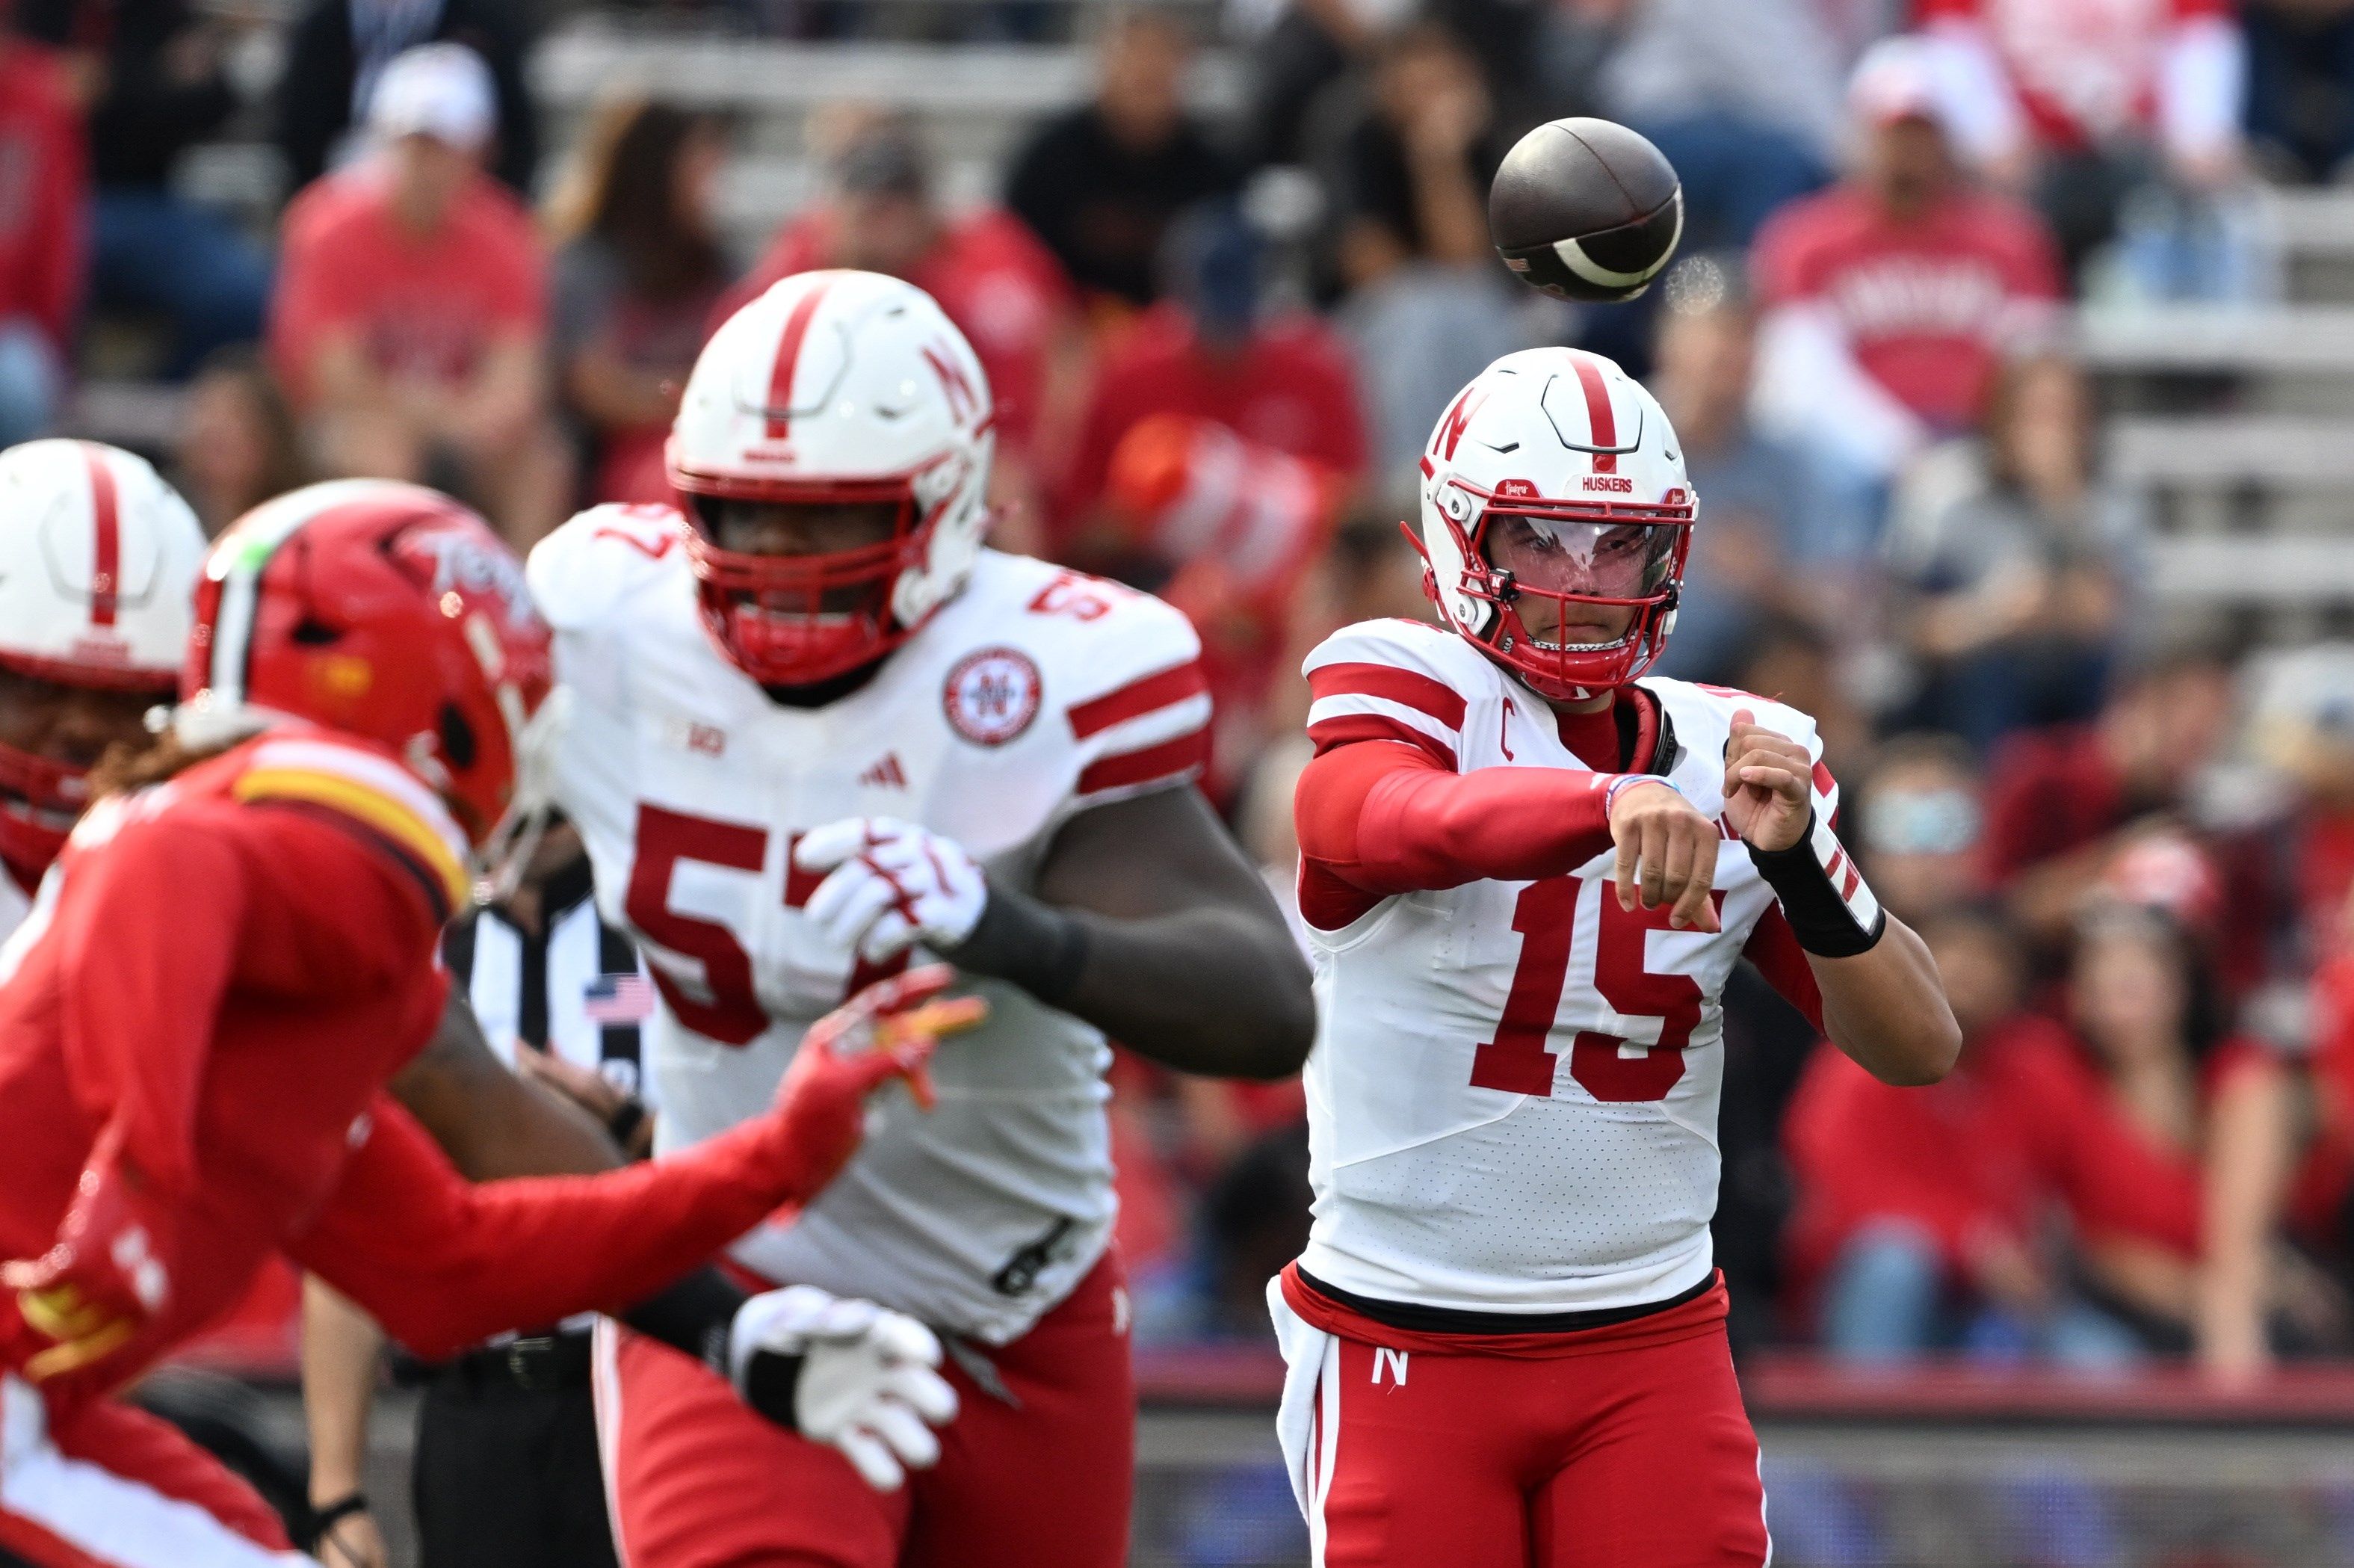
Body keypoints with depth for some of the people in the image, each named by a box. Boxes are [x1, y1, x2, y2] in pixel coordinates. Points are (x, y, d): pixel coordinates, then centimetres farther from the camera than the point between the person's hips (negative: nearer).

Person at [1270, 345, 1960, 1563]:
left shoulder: (1732, 755, 6)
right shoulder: (1411, 694, -6)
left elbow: (1918, 1048, 1)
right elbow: (1391, 821, -32)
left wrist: (1800, 860, -18)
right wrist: (1616, 803, -51)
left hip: (1652, 1351, 3)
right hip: (1406, 1354, -3)